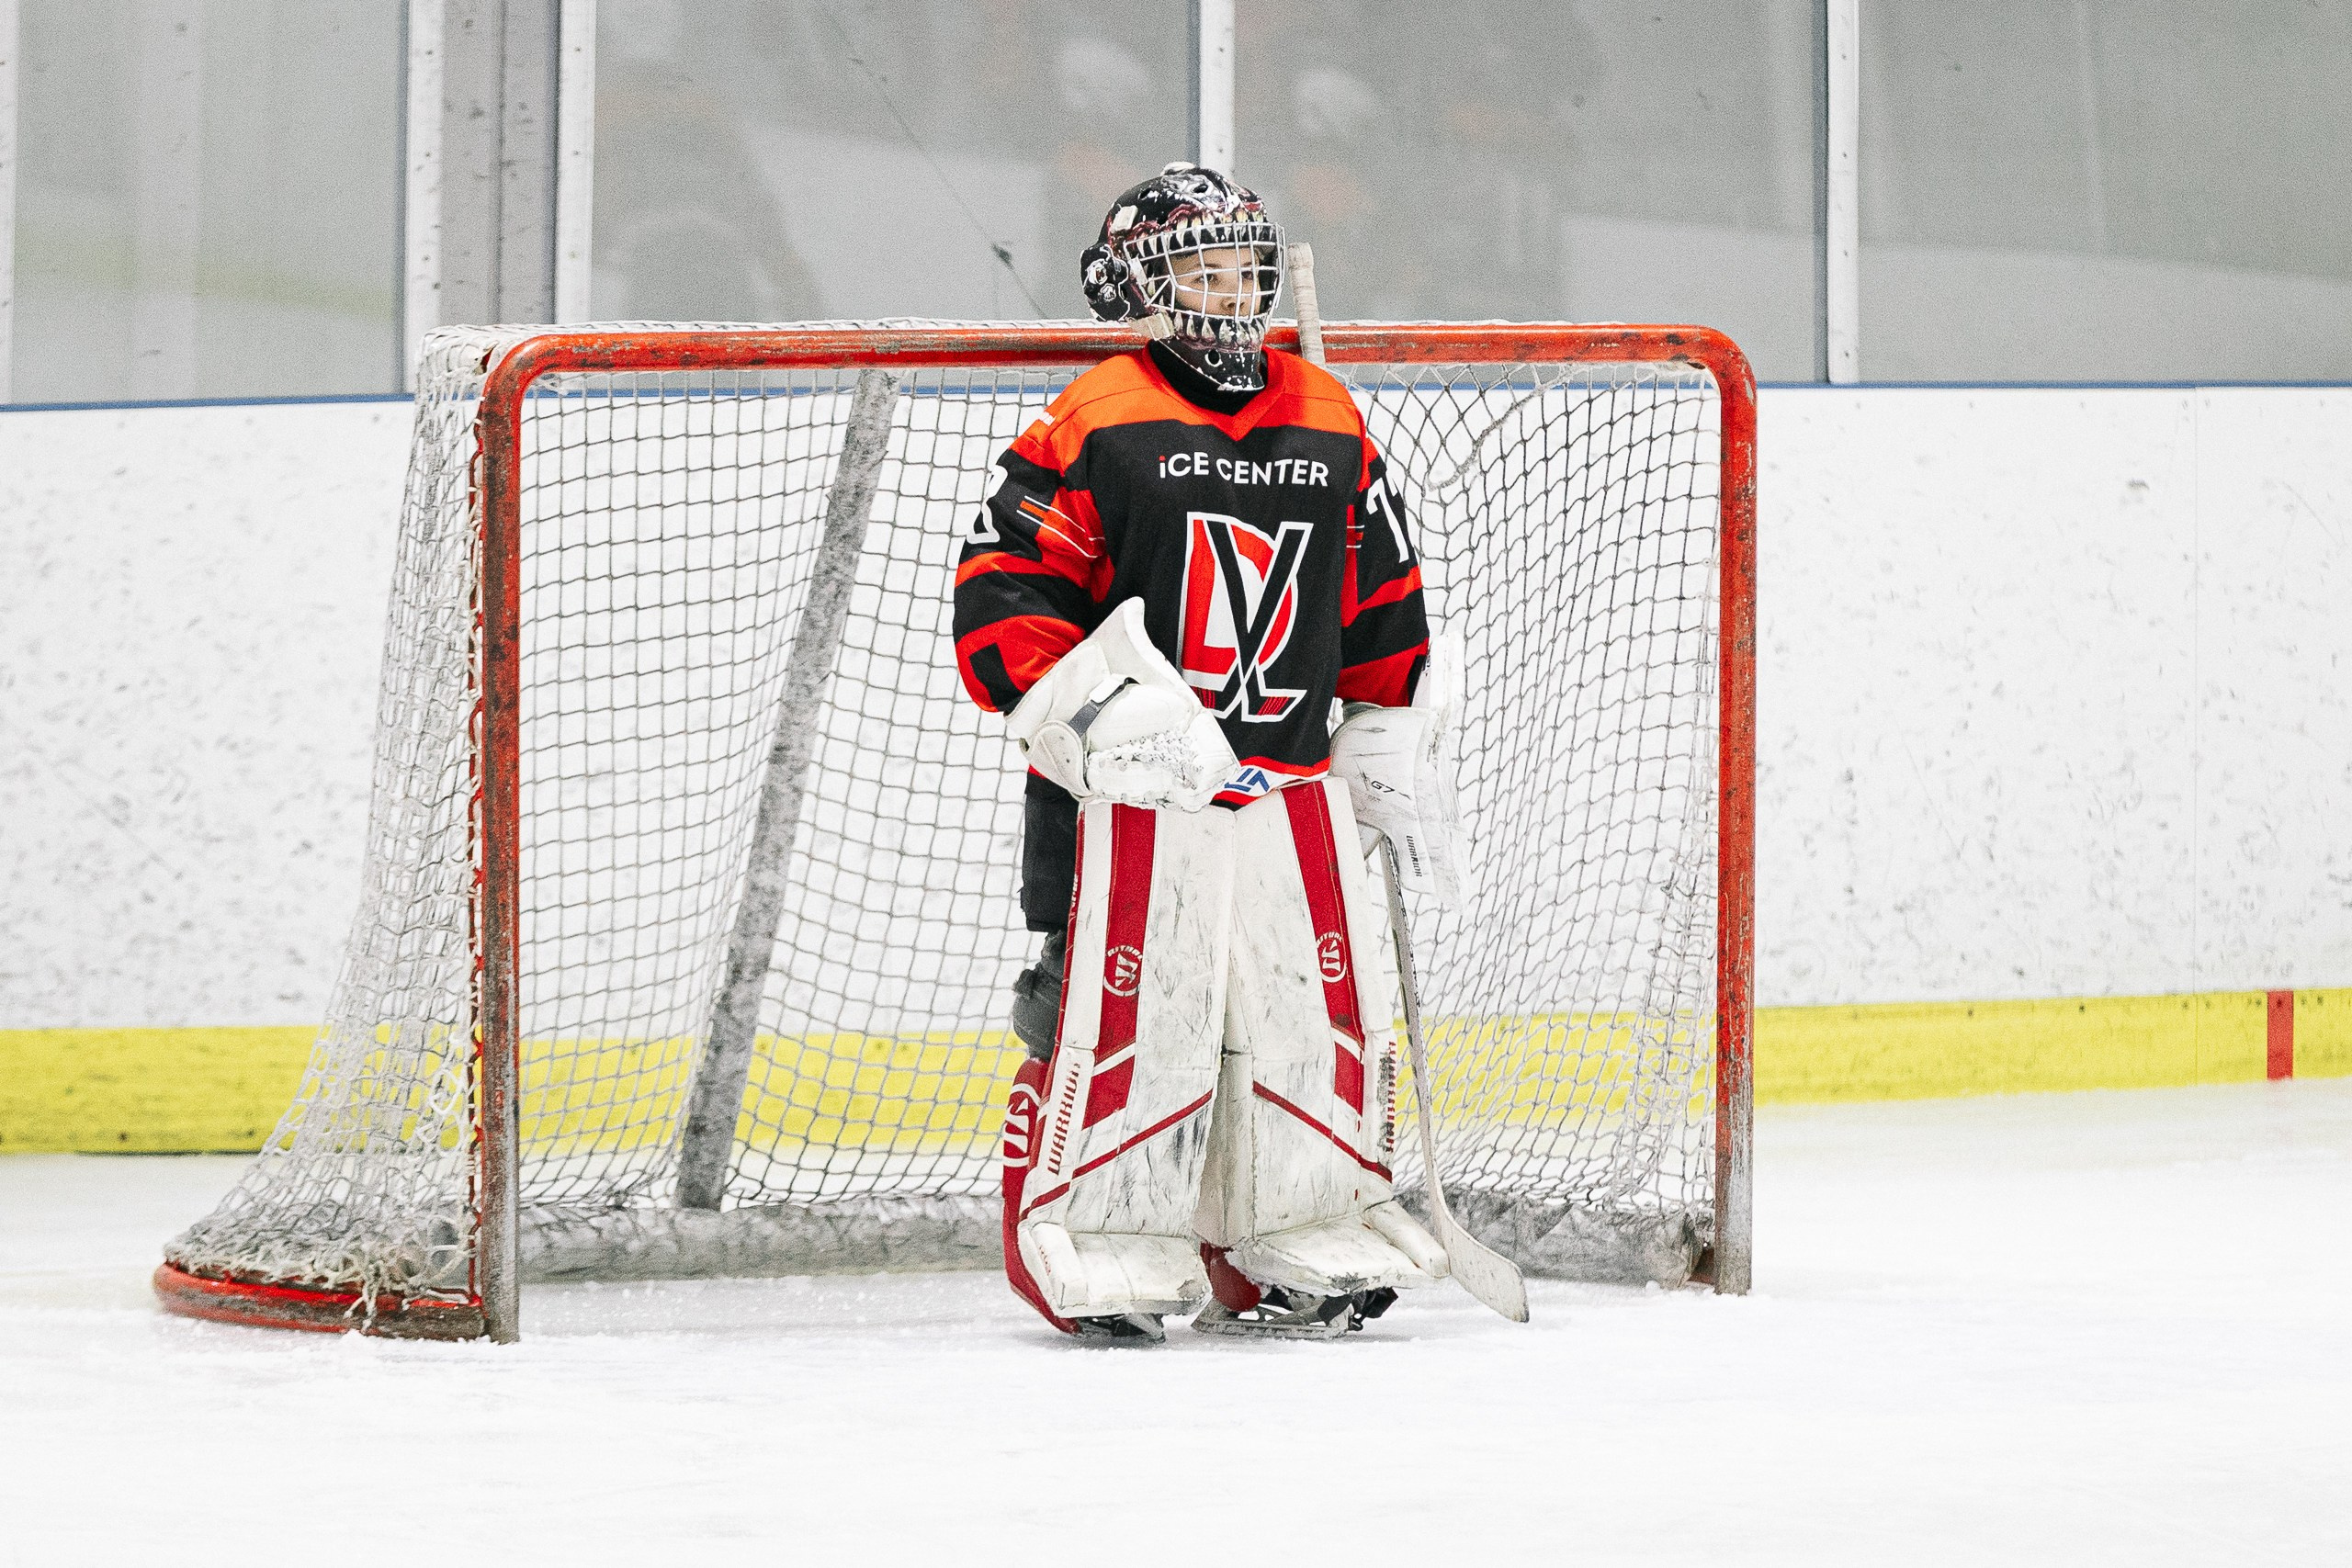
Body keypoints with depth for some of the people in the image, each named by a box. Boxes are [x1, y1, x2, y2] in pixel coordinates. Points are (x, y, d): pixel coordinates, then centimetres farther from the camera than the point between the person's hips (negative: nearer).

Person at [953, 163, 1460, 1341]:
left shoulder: (1331, 426, 12)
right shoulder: (1093, 426, -6)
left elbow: (1385, 598, 21)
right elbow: (998, 594, -11)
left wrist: (1387, 744, 17)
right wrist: (1102, 708, -20)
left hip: (1292, 788, 6)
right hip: (1124, 794, -5)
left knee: (1324, 1011, 5)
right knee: (1118, 1017, -8)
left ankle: (1299, 1246, 18)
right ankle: (1091, 1253, 3)